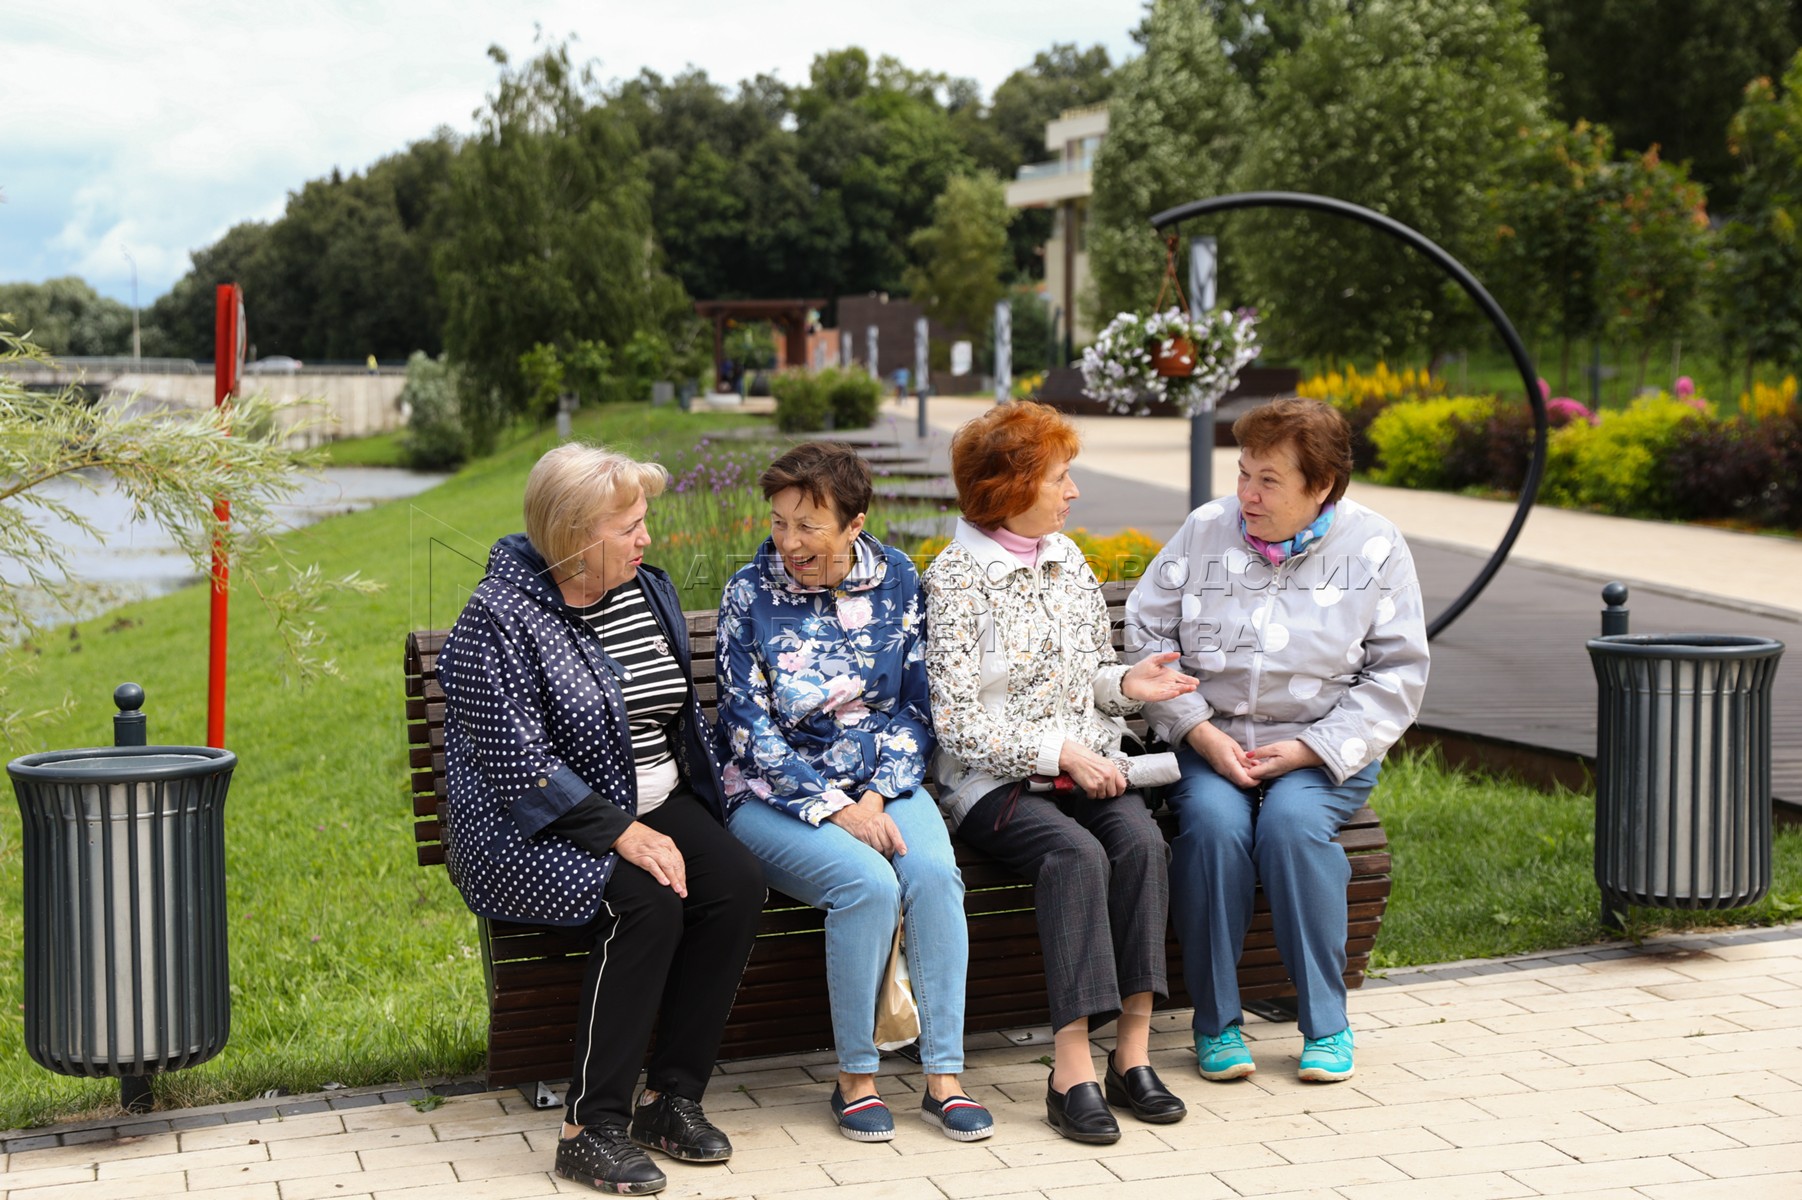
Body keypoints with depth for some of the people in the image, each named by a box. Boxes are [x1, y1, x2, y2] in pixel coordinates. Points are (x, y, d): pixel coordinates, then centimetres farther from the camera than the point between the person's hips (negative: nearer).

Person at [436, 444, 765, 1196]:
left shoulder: (647, 588, 8)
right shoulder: (499, 618, -13)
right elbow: (518, 763, -19)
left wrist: (685, 811, 8)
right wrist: (620, 832, -24)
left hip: (656, 804, 7)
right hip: (538, 827, -6)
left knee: (737, 885, -21)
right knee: (646, 903, -32)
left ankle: (670, 1098, -11)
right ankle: (590, 1129, -23)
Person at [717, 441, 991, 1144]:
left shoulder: (897, 580, 3)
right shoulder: (750, 594, -5)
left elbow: (913, 706, 6)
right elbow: (751, 727, -8)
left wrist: (876, 796, -10)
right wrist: (835, 808, -17)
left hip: (883, 780, 3)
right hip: (778, 795, -3)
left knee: (934, 872, -27)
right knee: (868, 881, -30)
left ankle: (943, 1076, -19)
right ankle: (855, 1078, -14)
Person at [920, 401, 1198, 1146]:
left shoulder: (1067, 561, 16)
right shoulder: (956, 578, -5)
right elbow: (955, 722, -10)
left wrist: (1125, 683, -1)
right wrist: (1058, 753, -17)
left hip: (1084, 767, 5)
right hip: (992, 780, -5)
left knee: (1142, 840, -26)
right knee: (1076, 853, -33)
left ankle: (1133, 1050, -26)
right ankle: (1072, 1069, -34)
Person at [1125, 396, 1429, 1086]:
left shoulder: (1375, 548, -1)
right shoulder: (1203, 532, 3)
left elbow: (1397, 675, -2)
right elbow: (1146, 635, 4)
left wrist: (1307, 750, -13)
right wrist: (1202, 733, -9)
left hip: (1324, 751, -1)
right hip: (1210, 741, 1)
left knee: (1293, 819, -32)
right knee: (1213, 820, -30)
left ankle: (1326, 1024, -16)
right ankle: (1216, 1022, -15)